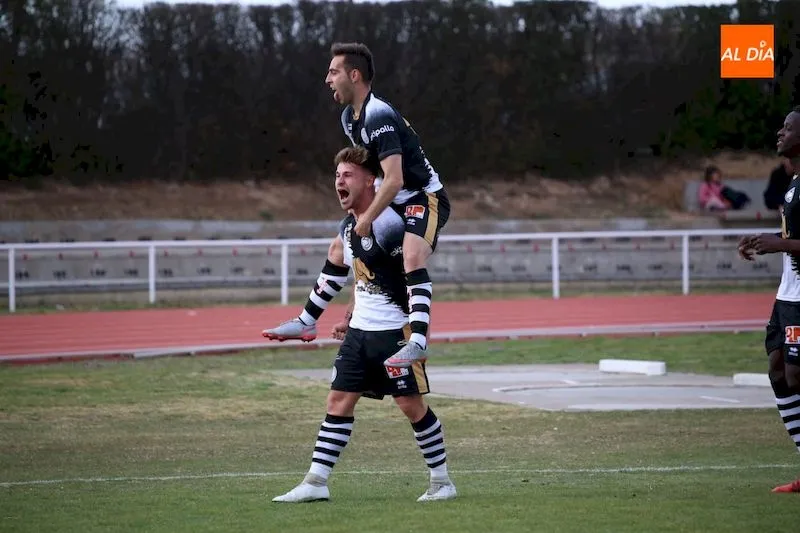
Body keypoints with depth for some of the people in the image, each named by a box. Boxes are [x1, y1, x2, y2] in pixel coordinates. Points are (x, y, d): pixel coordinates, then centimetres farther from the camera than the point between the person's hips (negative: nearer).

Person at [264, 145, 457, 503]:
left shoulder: (387, 225, -17)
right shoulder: (348, 227, 10)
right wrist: (349, 318, 21)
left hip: (395, 332, -8)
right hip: (360, 331, 8)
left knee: (411, 404, -4)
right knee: (339, 400, 5)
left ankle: (442, 482, 9)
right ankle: (315, 483, 6)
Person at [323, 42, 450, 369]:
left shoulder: (379, 116, -24)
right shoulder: (349, 118, 6)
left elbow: (394, 180, -29)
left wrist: (367, 220, -22)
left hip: (425, 198, -11)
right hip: (397, 200, 11)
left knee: (412, 257, -35)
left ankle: (418, 341, -49)